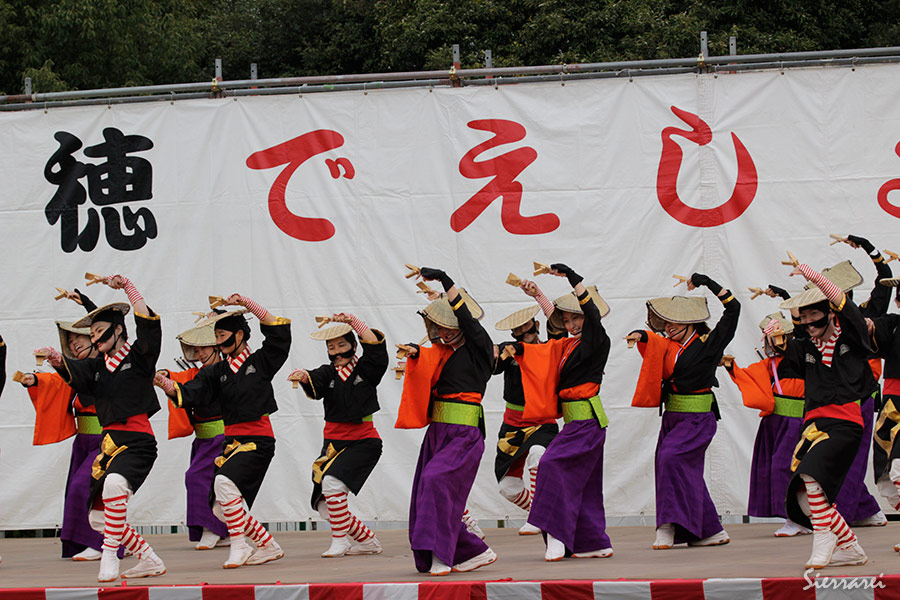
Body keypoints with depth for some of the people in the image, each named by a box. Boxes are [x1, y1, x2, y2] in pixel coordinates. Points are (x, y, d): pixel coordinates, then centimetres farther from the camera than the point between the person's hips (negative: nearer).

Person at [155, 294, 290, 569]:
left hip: (258, 440, -7)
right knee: (221, 509, 4)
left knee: (224, 481, -28)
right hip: (232, 441, 7)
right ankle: (268, 547, 19)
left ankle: (239, 546, -17)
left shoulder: (260, 361, 0)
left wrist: (247, 304, -15)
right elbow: (187, 394, 0)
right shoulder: (218, 372, 11)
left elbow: (278, 330, -12)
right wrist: (162, 382, -17)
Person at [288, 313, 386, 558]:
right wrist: (303, 377, -39)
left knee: (332, 481, -28)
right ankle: (368, 541, 20)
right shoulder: (328, 373, 5)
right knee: (326, 508, 3)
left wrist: (354, 322, -28)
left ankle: (340, 540, -15)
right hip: (333, 442, 5)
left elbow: (375, 346, -21)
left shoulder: (365, 368, -2)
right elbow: (315, 384, -17)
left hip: (363, 441, -5)